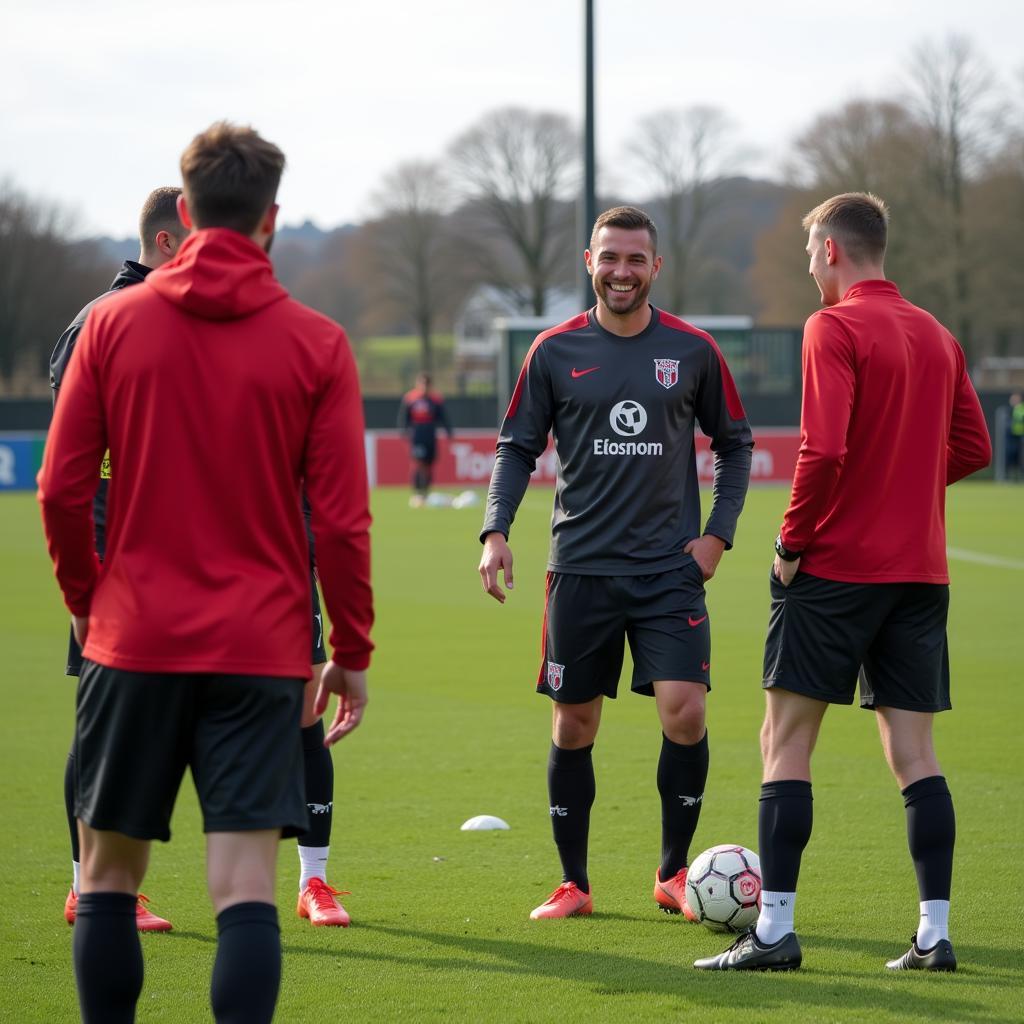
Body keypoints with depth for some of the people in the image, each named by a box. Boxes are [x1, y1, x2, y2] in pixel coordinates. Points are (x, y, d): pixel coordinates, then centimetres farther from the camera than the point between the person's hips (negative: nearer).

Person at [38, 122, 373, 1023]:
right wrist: (351, 653, 6)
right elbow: (342, 519, -4)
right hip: (262, 647, -1)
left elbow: (61, 489, 1)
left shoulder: (113, 323, 1)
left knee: (109, 878, 13)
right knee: (246, 888, -4)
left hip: (134, 643, 1)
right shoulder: (317, 345, -2)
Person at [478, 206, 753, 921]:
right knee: (573, 724, 4)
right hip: (581, 567, 1)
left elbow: (734, 445, 13)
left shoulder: (692, 350, 4)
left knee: (685, 710, -13)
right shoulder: (555, 352, 4)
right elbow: (518, 447, 8)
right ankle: (573, 883, 16)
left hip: (671, 568, -1)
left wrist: (718, 533, 3)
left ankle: (673, 873, 5)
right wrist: (496, 529, -5)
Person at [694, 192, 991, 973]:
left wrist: (792, 540, -10)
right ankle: (935, 934, 2)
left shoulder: (834, 329, -10)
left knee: (787, 739, -1)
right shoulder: (936, 336, 12)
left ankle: (775, 930, -4)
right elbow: (972, 446, 14)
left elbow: (824, 449, -20)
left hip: (836, 565, -6)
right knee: (914, 748, 7)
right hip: (920, 569, 6)